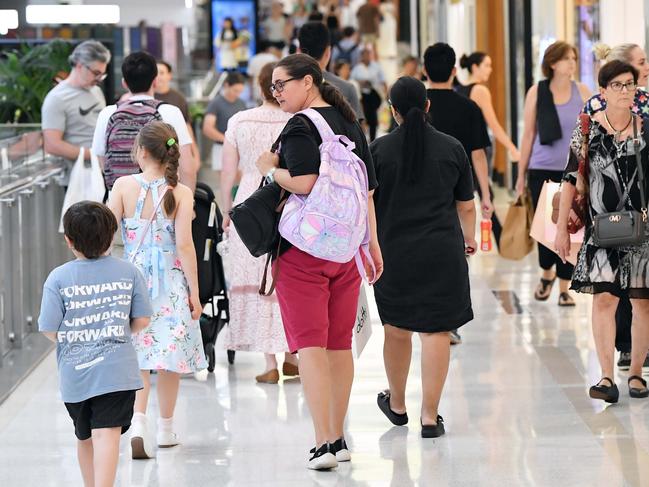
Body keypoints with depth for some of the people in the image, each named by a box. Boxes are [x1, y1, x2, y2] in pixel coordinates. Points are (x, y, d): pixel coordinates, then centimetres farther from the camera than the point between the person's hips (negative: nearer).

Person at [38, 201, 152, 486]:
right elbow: (142, 320, 1)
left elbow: (49, 329, -6)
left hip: (74, 373, 1)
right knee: (107, 434, -9)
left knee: (84, 437, 19)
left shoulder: (59, 278, -5)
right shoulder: (128, 272, 0)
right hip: (116, 369, -1)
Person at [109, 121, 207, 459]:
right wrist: (194, 292, -4)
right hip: (171, 283, 0)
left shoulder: (124, 186, -5)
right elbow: (184, 244, -10)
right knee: (169, 353, 11)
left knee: (137, 356, 5)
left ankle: (138, 422, -15)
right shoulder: (181, 193, -7)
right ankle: (166, 428, 21)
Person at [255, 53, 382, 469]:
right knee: (340, 343, 13)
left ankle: (323, 443, -10)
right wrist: (373, 244, 19)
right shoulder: (350, 123, 11)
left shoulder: (301, 126, -12)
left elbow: (304, 183, -25)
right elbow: (367, 189, 14)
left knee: (310, 345, -4)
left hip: (304, 248, -7)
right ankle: (339, 439, 19)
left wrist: (270, 170, -8)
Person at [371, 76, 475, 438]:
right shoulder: (452, 149, 1)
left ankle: (397, 404, 34)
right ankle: (430, 416, -4)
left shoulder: (380, 150, -4)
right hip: (442, 252, -1)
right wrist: (469, 238, 26)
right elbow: (466, 206, 8)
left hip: (394, 250, 1)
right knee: (436, 330, -1)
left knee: (397, 327, 17)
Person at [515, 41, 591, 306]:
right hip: (543, 170, -1)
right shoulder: (536, 93, 0)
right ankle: (547, 273, 29)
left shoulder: (582, 92, 3)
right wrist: (521, 174, 5)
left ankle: (564, 288, 10)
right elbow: (528, 135, 4)